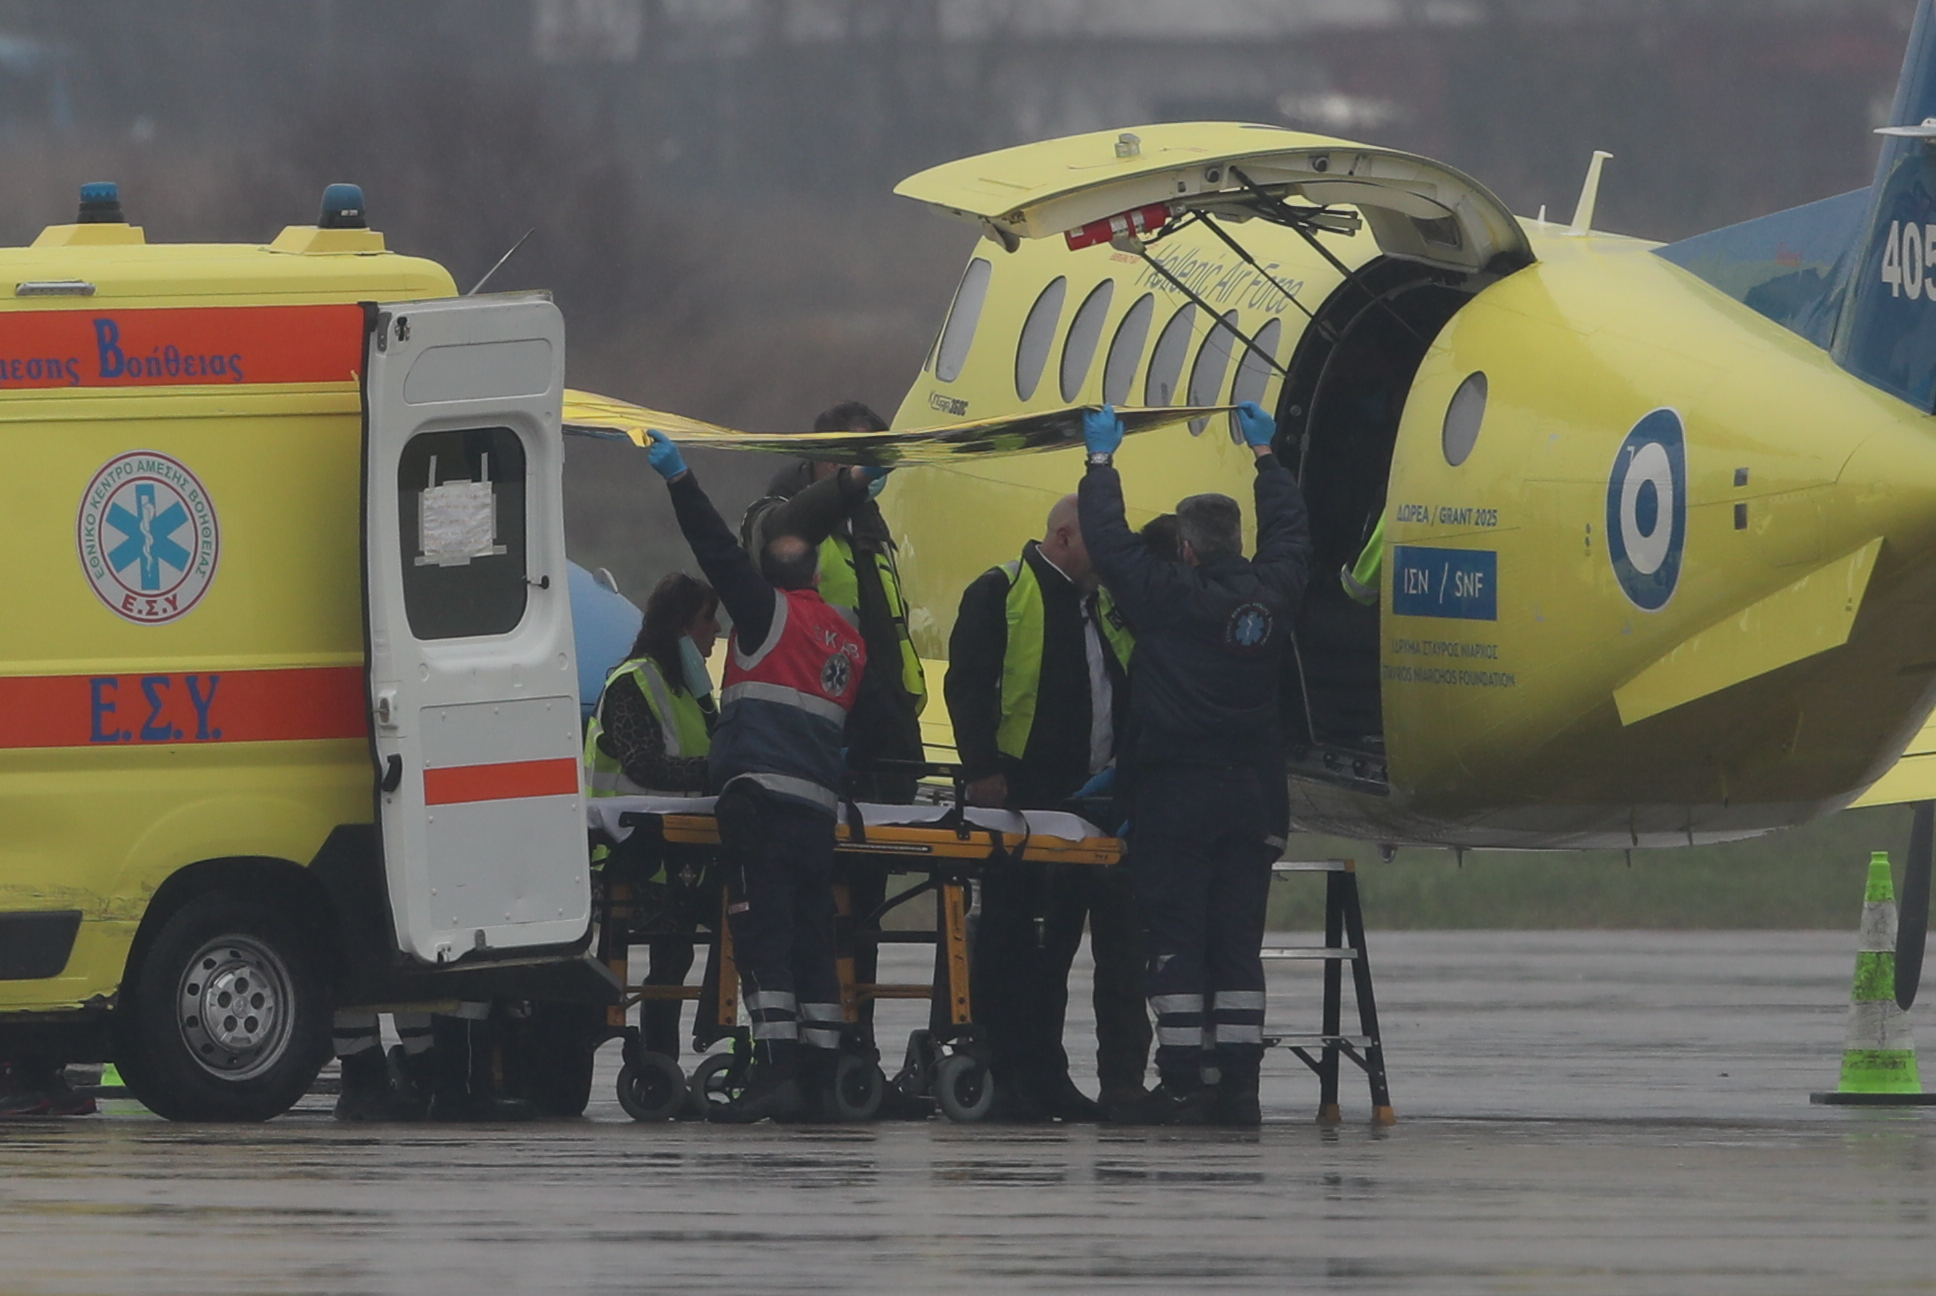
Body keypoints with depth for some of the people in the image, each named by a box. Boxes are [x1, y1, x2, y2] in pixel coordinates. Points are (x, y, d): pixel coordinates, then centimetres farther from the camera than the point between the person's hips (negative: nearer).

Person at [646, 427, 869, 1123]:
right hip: (818, 805, 7)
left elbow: (720, 553, -8)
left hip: (760, 797, -7)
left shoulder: (771, 613, -1)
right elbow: (862, 723, 24)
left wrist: (679, 478, -8)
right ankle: (820, 1076, 11)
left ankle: (774, 1073, -20)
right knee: (812, 940, 11)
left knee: (764, 935, -11)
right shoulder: (850, 640, 18)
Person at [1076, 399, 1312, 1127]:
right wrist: (1264, 456, 37)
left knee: (1177, 944, -2)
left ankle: (1183, 1082, -7)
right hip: (1253, 798, 5)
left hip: (1175, 794, -5)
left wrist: (1102, 460, 12)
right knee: (1238, 945, 6)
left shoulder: (1169, 597, -11)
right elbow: (1290, 534, 23)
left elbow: (1109, 541, -2)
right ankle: (1238, 1085, 3)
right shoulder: (1270, 595, 3)